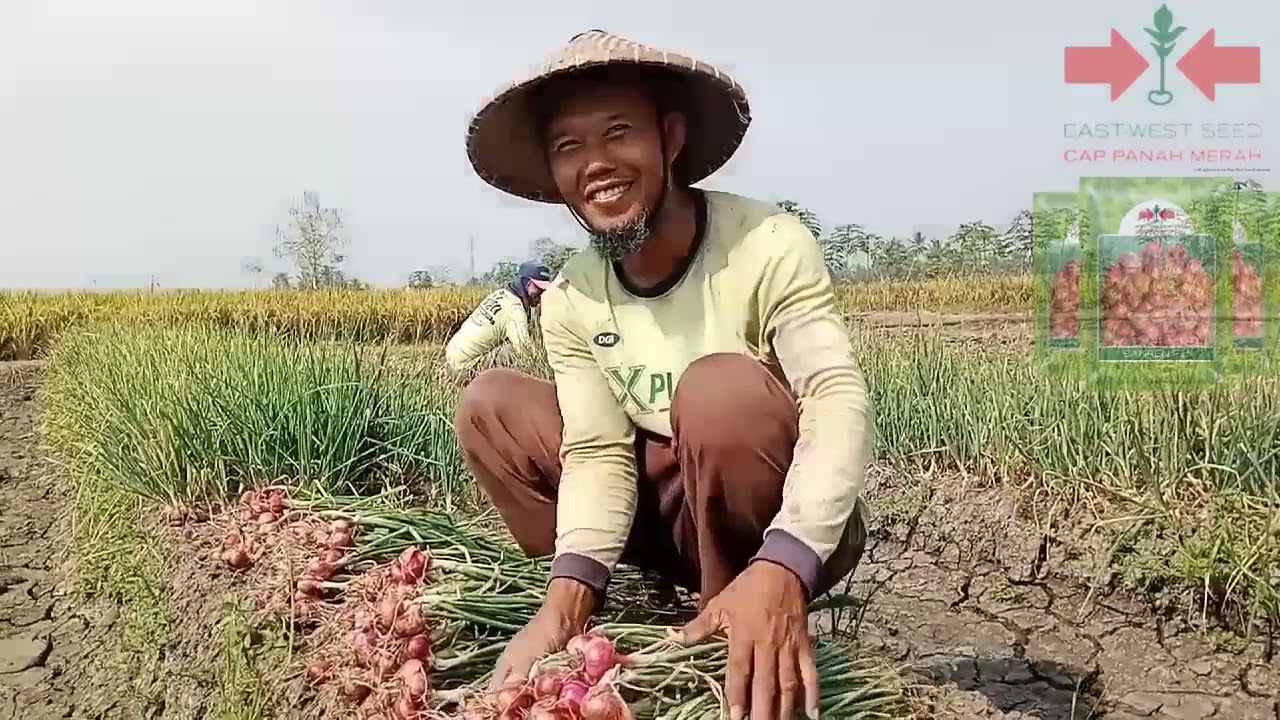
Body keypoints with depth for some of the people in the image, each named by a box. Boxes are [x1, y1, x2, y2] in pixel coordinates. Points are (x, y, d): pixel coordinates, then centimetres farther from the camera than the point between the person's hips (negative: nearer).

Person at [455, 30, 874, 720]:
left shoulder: (768, 246, -21)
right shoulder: (568, 302, -5)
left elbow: (841, 402, -32)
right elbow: (598, 452, -11)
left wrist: (779, 571, -49)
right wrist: (568, 596, -30)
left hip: (794, 533, -4)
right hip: (674, 514, 5)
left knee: (720, 387, -35)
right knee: (489, 403, -4)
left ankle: (739, 650, -15)